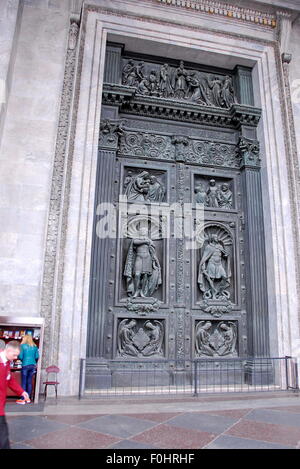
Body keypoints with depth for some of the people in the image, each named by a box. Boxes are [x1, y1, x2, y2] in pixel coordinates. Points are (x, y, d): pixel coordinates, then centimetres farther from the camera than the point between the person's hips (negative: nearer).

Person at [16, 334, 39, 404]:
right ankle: (28, 398, 17)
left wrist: (23, 360, 15)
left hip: (25, 365, -4)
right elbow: (37, 357, 6)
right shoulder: (34, 346, 7)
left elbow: (20, 356, -6)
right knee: (30, 382, 11)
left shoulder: (23, 346, -4)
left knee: (24, 382, 2)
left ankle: (23, 399, 5)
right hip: (33, 365, 4)